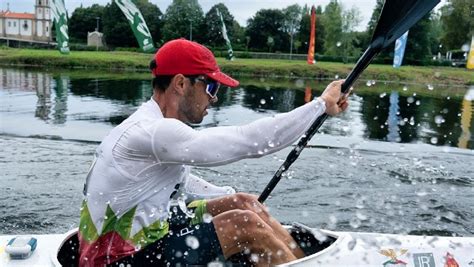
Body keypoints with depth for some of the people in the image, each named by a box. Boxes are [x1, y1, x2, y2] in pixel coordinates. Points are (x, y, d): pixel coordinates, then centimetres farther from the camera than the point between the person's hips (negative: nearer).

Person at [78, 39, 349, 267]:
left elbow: (180, 181, 20)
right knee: (245, 224, -16)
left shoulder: (150, 127, 6)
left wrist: (236, 198, 14)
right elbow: (248, 140, -29)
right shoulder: (152, 132, -26)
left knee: (243, 203, 3)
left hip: (141, 236, 9)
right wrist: (321, 104, -21)